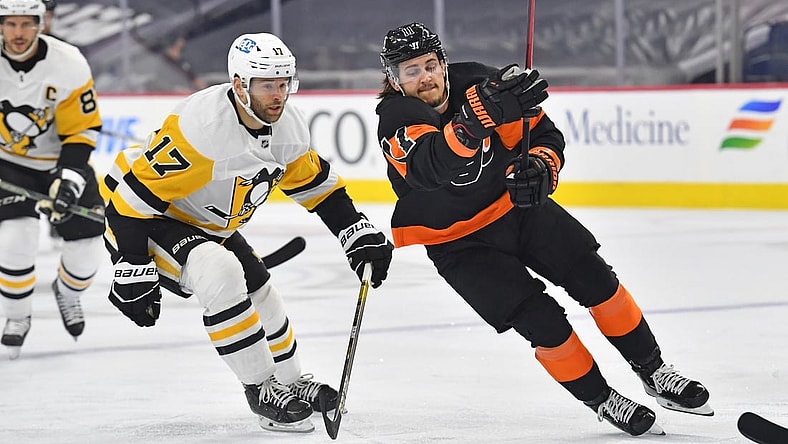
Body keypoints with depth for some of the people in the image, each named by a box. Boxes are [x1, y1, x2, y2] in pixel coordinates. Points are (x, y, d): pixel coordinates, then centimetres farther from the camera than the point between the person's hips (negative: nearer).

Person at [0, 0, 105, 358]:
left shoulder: (69, 64, -23)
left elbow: (82, 131, -17)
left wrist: (68, 179, -27)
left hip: (61, 161, 1)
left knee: (85, 248, 0)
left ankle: (67, 293, 36)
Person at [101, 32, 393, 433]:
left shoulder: (289, 124, -9)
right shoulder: (201, 126, -35)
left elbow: (315, 182, 10)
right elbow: (137, 194, -32)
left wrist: (359, 234, 2)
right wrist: (132, 271, -30)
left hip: (208, 224, 8)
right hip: (143, 217, -8)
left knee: (261, 297, 14)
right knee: (221, 275, -29)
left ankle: (291, 384, 40)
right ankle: (263, 390, -16)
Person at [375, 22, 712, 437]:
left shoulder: (479, 82, -13)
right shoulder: (396, 121, -23)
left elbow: (543, 131, -2)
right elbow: (434, 165, -46)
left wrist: (541, 163, -25)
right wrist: (480, 114, -61)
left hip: (518, 205, 4)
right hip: (460, 242, -4)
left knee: (594, 278, -3)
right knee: (541, 320, -14)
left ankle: (654, 372, 14)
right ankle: (602, 401, 5)